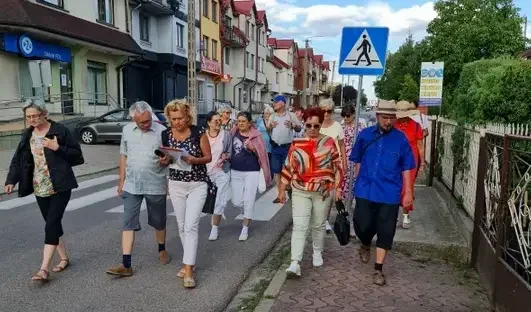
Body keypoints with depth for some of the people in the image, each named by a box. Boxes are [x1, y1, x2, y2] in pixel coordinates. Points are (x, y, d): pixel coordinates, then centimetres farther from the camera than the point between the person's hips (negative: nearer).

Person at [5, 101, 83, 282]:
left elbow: (77, 154, -6)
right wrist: (11, 180, -3)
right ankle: (64, 258, 29)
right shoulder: (27, 135, 8)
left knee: (51, 225, -8)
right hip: (40, 188, 6)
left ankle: (44, 270, -5)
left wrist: (58, 148, -21)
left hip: (60, 187, -6)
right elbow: (18, 159, 9)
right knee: (53, 224, 13)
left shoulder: (60, 130, -8)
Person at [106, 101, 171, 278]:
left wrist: (166, 160, -27)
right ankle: (126, 265, 2)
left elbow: (171, 156, -3)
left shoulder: (162, 131, -9)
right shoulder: (127, 131, 3)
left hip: (156, 186, -2)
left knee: (158, 221, 14)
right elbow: (124, 157, 10)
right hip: (132, 186, 2)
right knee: (128, 223, -1)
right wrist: (121, 181, 11)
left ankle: (162, 250, 38)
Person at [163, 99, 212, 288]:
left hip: (198, 184, -4)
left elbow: (209, 157, -6)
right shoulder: (165, 134, -2)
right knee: (182, 226, 11)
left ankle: (188, 269, -5)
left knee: (191, 226, -11)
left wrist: (194, 160, -25)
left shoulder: (199, 132, -11)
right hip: (176, 185, 4)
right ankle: (189, 262, 27)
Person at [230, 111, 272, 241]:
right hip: (235, 171, 4)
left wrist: (253, 148, -23)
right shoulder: (234, 133, 1)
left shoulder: (255, 135, -8)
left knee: (248, 201, 0)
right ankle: (248, 213, 41)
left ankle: (245, 228, 15)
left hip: (251, 172, -4)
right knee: (236, 202, 7)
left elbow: (261, 154, -6)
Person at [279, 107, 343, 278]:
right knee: (299, 226, -6)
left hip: (323, 192, 0)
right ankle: (295, 263, -8)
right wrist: (282, 189, 5)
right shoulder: (297, 143, 0)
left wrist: (338, 188, 0)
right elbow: (288, 167, 5)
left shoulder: (329, 142, -2)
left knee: (318, 225, 14)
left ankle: (317, 253, 35)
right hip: (300, 192, 0)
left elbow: (337, 166, 2)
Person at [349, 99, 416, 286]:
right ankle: (365, 246, 39)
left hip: (389, 193, -1)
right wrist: (357, 182, 11)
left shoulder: (400, 139, -3)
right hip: (365, 190, 1)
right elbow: (357, 161, 10)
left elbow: (406, 168, 1)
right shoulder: (365, 135, 1)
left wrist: (408, 192, -1)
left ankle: (378, 269, 19)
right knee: (363, 225, 4)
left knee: (385, 232, 4)